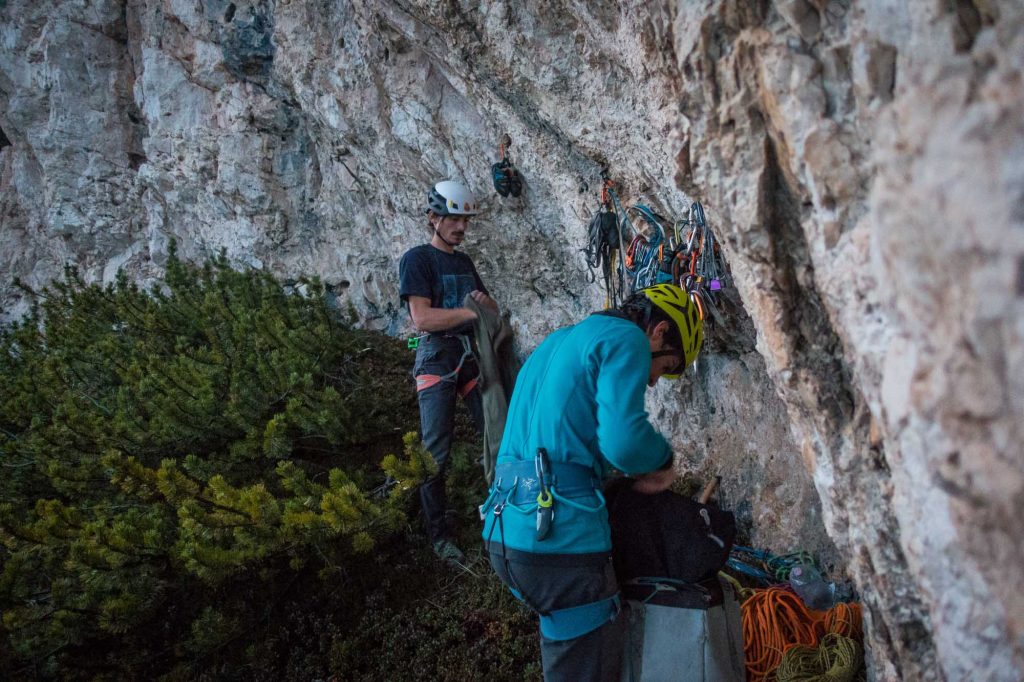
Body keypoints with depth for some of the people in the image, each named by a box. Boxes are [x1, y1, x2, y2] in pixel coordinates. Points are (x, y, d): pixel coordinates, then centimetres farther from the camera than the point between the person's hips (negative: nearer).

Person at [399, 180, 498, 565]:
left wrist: (486, 301, -5)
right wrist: (472, 311, -17)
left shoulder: (464, 263, 17)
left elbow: (492, 311, 18)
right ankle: (439, 535, 5)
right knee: (436, 453, -4)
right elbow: (422, 318, -16)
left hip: (473, 356, 6)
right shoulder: (417, 259, -4)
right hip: (437, 361, -6)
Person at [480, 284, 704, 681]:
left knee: (565, 649, 22)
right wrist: (663, 459, 2)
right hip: (562, 539, -9)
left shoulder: (557, 342, 23)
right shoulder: (626, 338, -5)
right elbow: (624, 440, -18)